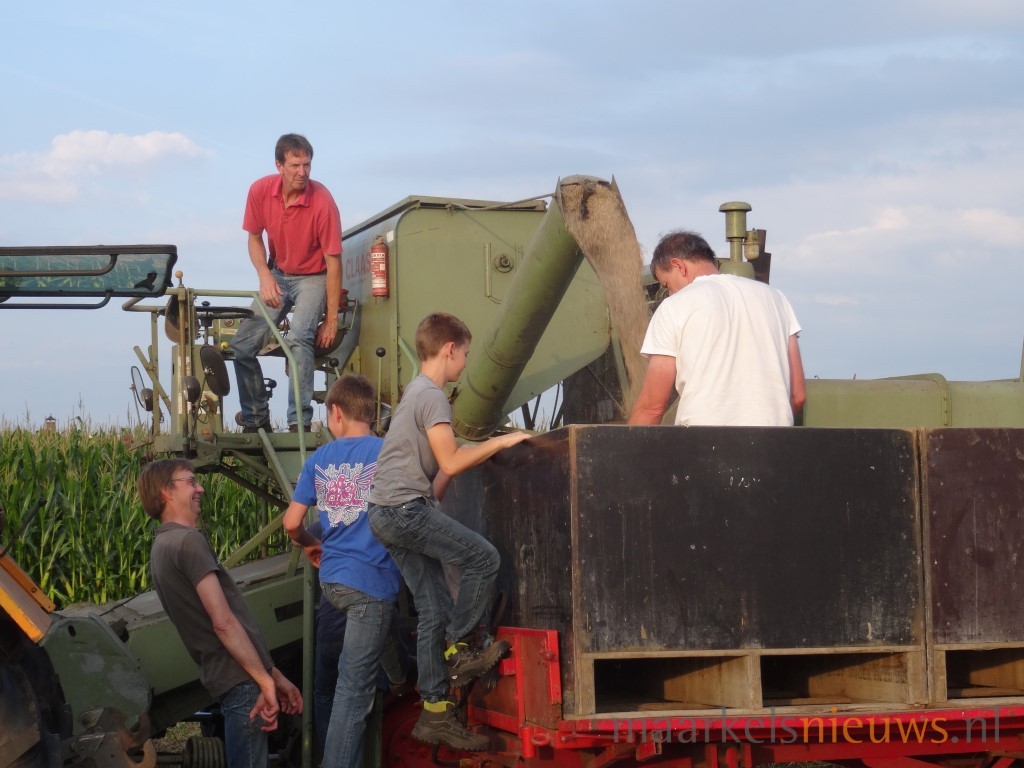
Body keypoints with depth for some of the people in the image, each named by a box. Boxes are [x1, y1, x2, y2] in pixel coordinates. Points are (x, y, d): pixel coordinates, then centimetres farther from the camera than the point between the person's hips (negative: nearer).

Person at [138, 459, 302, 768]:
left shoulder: (163, 545, 19)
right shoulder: (188, 540, -12)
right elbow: (224, 623, -19)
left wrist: (274, 675, 19)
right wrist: (266, 681, -15)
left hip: (227, 676, 10)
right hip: (242, 680, -10)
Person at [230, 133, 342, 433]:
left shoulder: (322, 201, -24)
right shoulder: (260, 191, -12)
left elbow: (333, 261, -19)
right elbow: (254, 237, 5)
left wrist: (331, 319, -18)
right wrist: (265, 276, -14)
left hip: (313, 278, -5)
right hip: (277, 275, 5)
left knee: (299, 338, -30)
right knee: (242, 345, -2)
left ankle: (299, 423, -29)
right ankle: (255, 418, 16)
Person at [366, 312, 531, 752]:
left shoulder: (417, 392, 22)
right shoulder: (432, 396, -10)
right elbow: (451, 463, -16)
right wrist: (500, 442, -9)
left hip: (389, 514, 10)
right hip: (405, 508, -10)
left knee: (433, 609, 5)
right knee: (483, 557, -12)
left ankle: (435, 714, 5)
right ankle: (460, 648, 0)